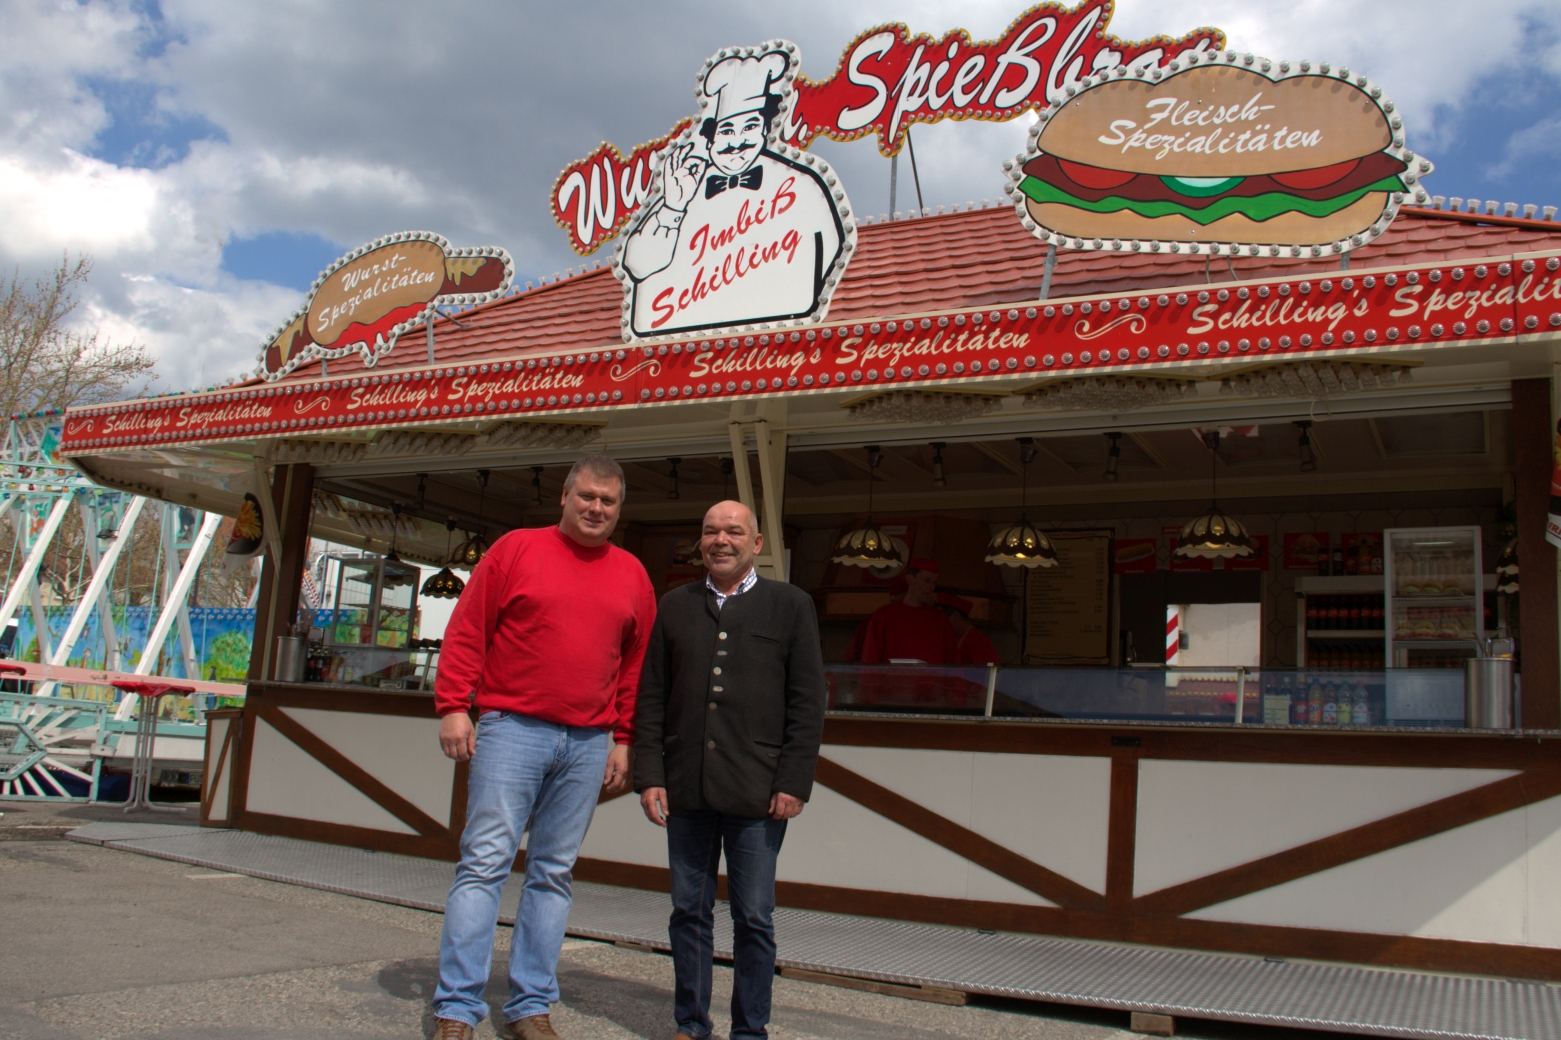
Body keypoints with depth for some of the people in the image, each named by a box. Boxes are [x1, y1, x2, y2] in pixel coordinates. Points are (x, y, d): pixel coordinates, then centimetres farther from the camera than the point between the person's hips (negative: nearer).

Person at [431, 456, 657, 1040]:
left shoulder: (632, 576, 12)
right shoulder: (517, 549, 3)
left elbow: (635, 664, 14)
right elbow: (466, 631, 0)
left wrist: (622, 739, 9)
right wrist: (453, 706, -7)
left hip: (588, 745, 3)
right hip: (512, 729, -3)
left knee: (554, 874, 7)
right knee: (485, 863, -5)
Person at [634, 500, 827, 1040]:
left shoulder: (790, 605, 4)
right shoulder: (675, 606, 11)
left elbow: (808, 703, 0)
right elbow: (651, 697, 9)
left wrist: (793, 783, -8)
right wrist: (650, 775, 1)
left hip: (757, 793, -2)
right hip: (686, 791, 3)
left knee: (754, 919, 5)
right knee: (689, 912, 10)